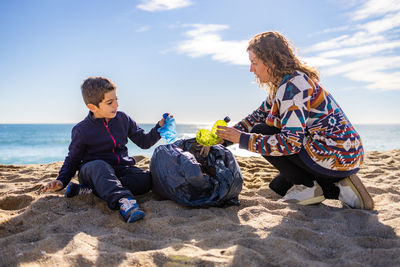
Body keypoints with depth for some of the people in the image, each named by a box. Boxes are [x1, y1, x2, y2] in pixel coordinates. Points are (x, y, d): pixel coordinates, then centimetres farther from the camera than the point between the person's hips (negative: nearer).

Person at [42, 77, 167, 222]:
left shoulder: (123, 119, 5)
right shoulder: (81, 130, -5)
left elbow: (144, 141, 11)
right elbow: (72, 160, 5)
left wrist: (159, 128, -6)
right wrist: (61, 181, -11)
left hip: (121, 168, 3)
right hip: (91, 170, -3)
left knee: (145, 179, -28)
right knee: (99, 166, -39)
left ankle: (89, 190, -29)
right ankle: (124, 200, -62)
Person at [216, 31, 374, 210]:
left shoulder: (292, 86, -21)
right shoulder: (283, 84, 10)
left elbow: (290, 143, -27)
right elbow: (258, 117, 16)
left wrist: (243, 140, -21)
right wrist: (225, 137, 10)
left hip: (334, 157, -10)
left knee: (261, 133, -8)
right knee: (278, 186, 23)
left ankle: (308, 187, -6)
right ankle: (338, 189, 10)